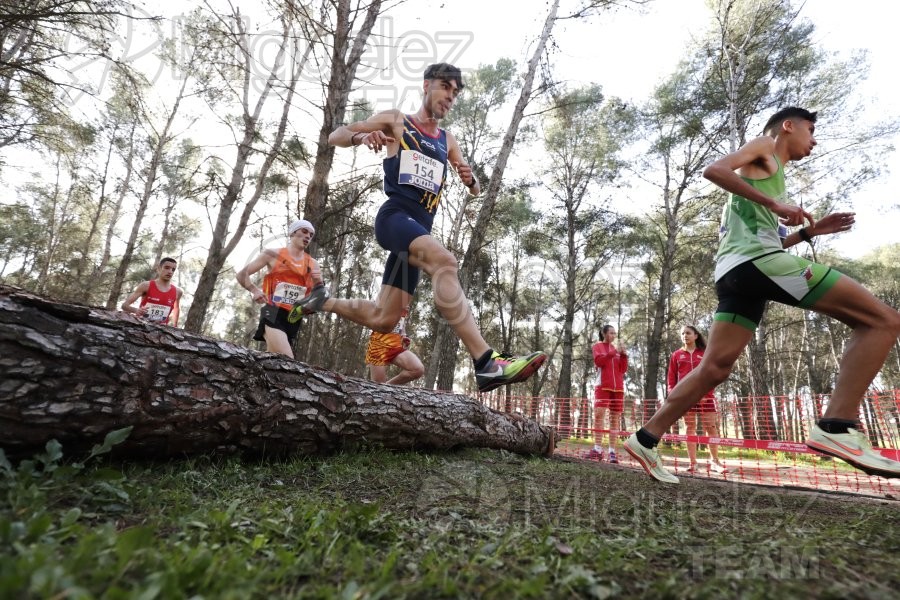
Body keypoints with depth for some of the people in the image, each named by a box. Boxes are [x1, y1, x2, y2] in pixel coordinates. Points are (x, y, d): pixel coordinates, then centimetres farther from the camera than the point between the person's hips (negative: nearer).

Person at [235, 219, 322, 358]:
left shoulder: (312, 264, 10)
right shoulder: (273, 254, 3)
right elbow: (241, 275, 8)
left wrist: (318, 284, -7)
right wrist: (254, 290, -9)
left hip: (294, 320, 4)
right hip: (273, 315, -4)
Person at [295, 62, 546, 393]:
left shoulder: (447, 141, 24)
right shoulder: (395, 120, 11)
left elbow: (476, 191, 23)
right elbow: (335, 136, 10)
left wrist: (471, 180, -2)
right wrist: (361, 136, -13)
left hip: (419, 229, 6)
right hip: (394, 216, -6)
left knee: (383, 320, 4)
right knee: (444, 260, -36)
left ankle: (324, 301, 29)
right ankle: (487, 363, -43)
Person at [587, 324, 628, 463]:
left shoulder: (617, 349, 19)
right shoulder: (597, 346, 10)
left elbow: (623, 369, 11)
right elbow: (599, 361, -9)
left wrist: (623, 354, -3)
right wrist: (614, 352, -13)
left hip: (618, 388, 4)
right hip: (603, 386, -4)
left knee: (615, 419, -1)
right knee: (599, 415, -15)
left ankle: (612, 452, -2)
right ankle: (598, 449, -14)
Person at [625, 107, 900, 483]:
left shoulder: (769, 175, 37)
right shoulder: (764, 146, 13)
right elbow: (714, 170, -9)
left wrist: (809, 232, 27)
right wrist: (774, 203, -12)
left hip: (734, 269, 9)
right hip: (754, 259, -9)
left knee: (715, 368, 3)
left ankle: (646, 439, 2)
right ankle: (837, 427, -17)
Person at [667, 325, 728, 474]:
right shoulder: (676, 355, 11)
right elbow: (671, 377, 9)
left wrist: (706, 392, -9)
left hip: (704, 395, -1)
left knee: (711, 427, -2)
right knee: (690, 428, 3)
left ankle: (715, 462, 9)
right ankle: (693, 463, 5)